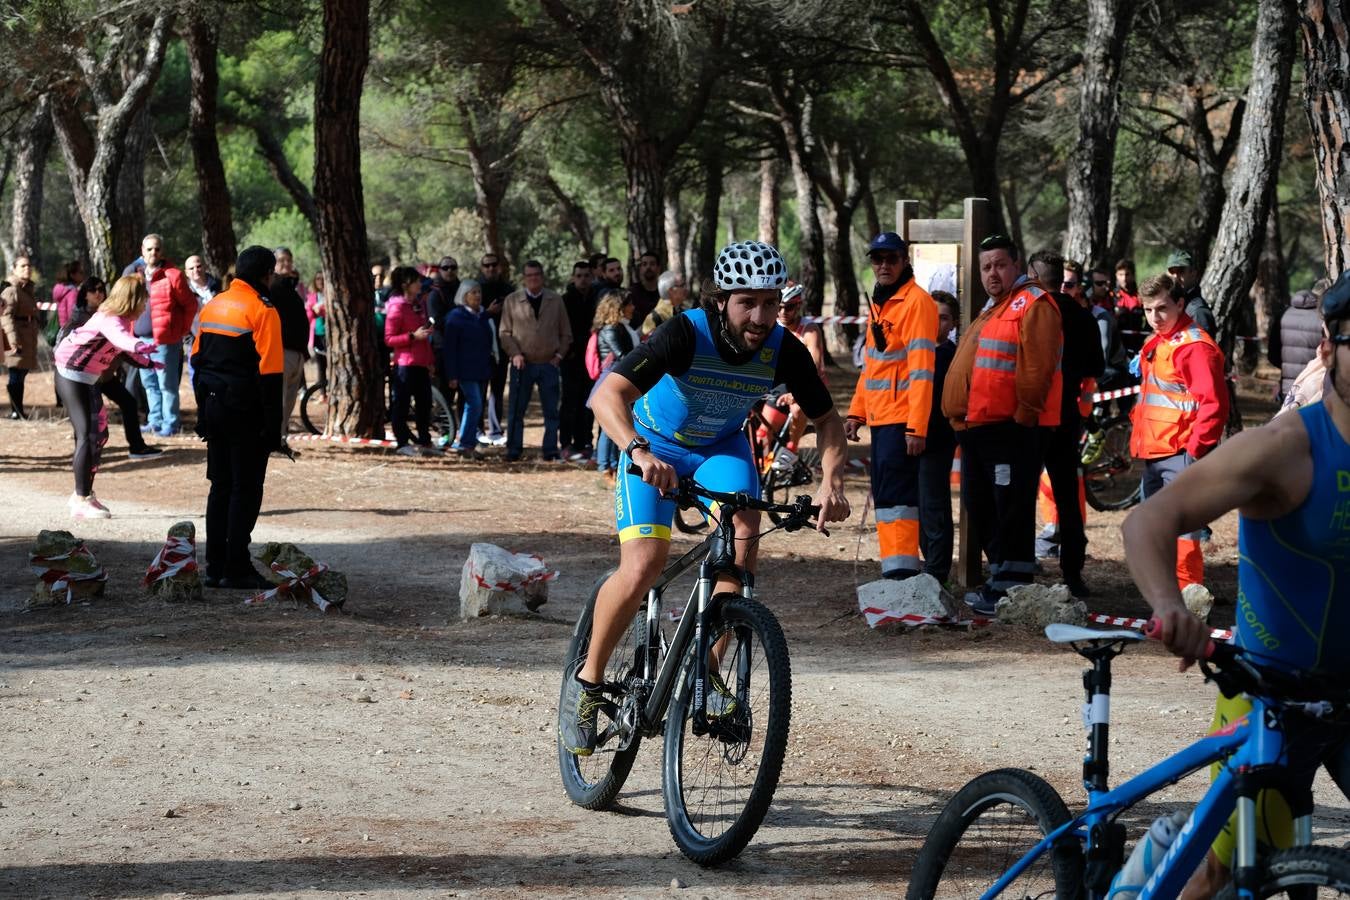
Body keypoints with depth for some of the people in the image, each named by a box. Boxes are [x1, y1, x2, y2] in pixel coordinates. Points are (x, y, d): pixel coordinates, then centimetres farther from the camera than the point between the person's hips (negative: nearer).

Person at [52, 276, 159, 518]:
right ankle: (82, 502, -15)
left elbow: (122, 342, 27)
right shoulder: (109, 320, -26)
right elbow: (120, 337, -51)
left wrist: (144, 360, 42)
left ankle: (84, 495, 23)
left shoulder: (119, 318, 4)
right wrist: (139, 345, -71)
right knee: (87, 435, -15)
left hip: (87, 378, 10)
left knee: (99, 434, 13)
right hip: (71, 374, -10)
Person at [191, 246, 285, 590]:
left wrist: (203, 408, 19)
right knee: (246, 490, -2)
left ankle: (215, 567, 14)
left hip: (214, 407, 7)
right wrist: (273, 427, -13)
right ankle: (236, 569, -3)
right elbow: (269, 373, -16)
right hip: (245, 414, -7)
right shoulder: (262, 311, -12)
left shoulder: (213, 306, 11)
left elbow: (196, 360, 14)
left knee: (220, 486, 13)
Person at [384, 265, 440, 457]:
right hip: (405, 363, -8)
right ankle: (403, 443, 4)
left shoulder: (419, 304, 14)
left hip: (421, 363, 8)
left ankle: (424, 442, 17)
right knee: (402, 403, -1)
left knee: (424, 402, 9)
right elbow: (389, 339, -13)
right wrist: (413, 336, -22)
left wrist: (430, 360, 19)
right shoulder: (397, 307, -10)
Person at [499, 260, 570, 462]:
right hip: (523, 363, -1)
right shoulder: (512, 301, 5)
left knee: (551, 411, 2)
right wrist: (515, 354, -9)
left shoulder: (556, 301, 8)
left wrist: (559, 354, 0)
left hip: (549, 363, 1)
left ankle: (551, 451, 8)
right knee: (517, 410, 0)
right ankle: (513, 451, 6)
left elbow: (566, 333, 13)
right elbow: (504, 332, 4)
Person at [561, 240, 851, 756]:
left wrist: (832, 482, -26)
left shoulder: (784, 351, -21)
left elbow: (827, 421, -7)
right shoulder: (687, 334, -32)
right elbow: (608, 395, -41)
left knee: (744, 535, -26)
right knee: (643, 567, -20)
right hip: (655, 447, -3)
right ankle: (587, 680, 1)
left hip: (722, 447, 3)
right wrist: (639, 452, -59)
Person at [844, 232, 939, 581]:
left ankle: (901, 570, -14)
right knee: (884, 495, 10)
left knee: (896, 494, -13)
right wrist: (856, 412, 19)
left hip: (902, 420, -9)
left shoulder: (916, 302, -11)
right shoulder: (879, 303, 17)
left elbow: (921, 369, -16)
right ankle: (899, 567, 15)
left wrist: (917, 427, -21)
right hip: (879, 418, 9)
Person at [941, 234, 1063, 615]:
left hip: (1011, 429, -11)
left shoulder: (1033, 304, -9)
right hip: (978, 427, 11)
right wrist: (963, 417, 22)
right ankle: (1000, 578, 23)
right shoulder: (993, 310, 23)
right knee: (980, 507, 14)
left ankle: (1011, 588, -6)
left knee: (1011, 509, -8)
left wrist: (1024, 416, -19)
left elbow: (1037, 367, -18)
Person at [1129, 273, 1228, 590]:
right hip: (1153, 454, 10)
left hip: (1180, 456, -10)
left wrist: (1195, 449, -19)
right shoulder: (1155, 344, 16)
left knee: (1181, 533, -13)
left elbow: (1213, 404, -19)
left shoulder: (1195, 346, -14)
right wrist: (1139, 438, 20)